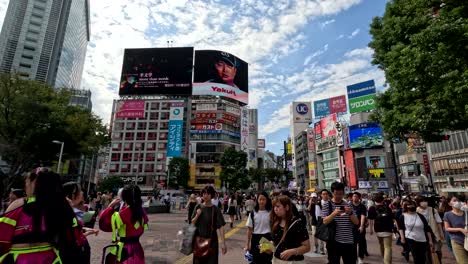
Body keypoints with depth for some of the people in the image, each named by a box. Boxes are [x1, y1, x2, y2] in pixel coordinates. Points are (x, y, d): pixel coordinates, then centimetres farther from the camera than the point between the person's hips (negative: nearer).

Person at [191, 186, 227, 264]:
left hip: (211, 241, -3)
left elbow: (220, 227, -15)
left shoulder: (215, 210, -11)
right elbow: (192, 223, 5)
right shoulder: (198, 207, -1)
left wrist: (223, 243, -22)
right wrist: (197, 215, -14)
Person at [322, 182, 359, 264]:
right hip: (334, 242, -3)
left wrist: (350, 213, -16)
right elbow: (325, 222, -12)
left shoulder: (347, 205, 7)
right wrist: (334, 213, -28)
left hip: (349, 242, 3)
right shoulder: (327, 205, -3)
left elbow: (356, 222, 4)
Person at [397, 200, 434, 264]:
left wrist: (430, 240, -2)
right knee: (416, 258, -1)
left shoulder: (420, 216, 0)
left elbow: (427, 228, 1)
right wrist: (402, 237, -6)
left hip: (422, 240, 2)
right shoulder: (403, 216, -3)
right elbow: (400, 227, 5)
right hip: (411, 239, -2)